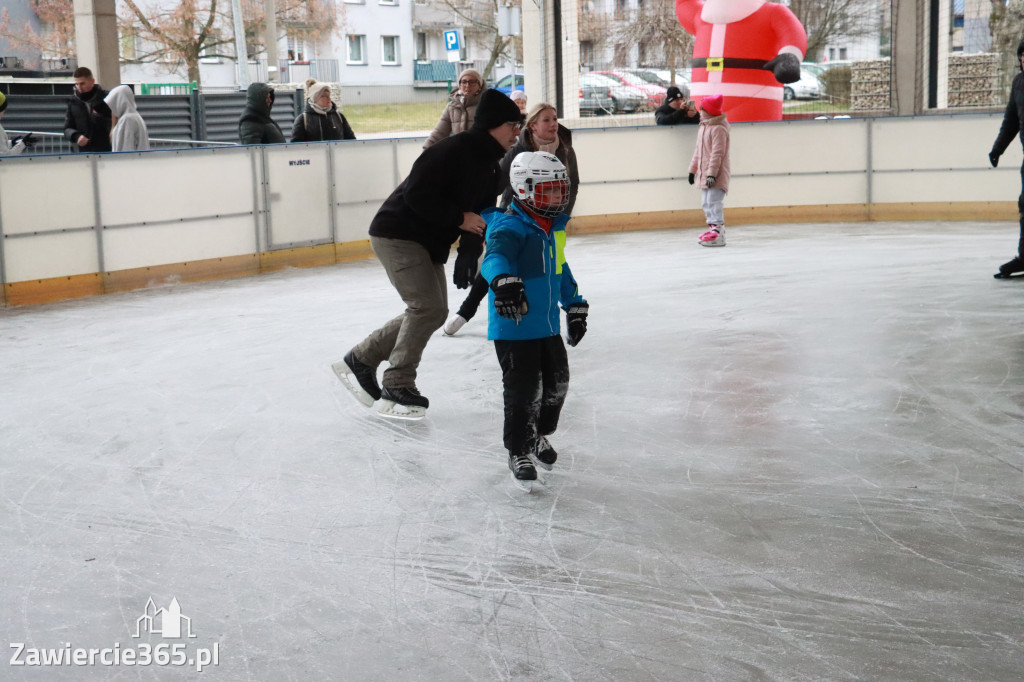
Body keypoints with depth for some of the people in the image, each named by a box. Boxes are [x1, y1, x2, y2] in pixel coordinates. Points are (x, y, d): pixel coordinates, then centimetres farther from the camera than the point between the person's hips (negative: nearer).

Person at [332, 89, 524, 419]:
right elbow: (417, 193, -27)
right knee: (428, 307, -16)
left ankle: (360, 359, 21)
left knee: (432, 311, 11)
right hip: (397, 234, -10)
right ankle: (396, 389, -7)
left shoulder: (491, 168, 9)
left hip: (429, 244, 10)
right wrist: (459, 218, -23)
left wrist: (469, 253, -4)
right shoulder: (454, 150, -21)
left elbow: (480, 214, 10)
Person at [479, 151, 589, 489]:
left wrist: (575, 307, 26)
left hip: (548, 325, 8)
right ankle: (519, 452, 13)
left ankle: (539, 435, 40)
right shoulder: (510, 228, -18)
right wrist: (503, 281, -58)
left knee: (556, 383, 17)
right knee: (524, 391, -5)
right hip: (514, 327, -8)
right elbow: (494, 257, -38)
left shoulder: (554, 228, 11)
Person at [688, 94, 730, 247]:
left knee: (713, 202, -15)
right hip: (704, 174, 10)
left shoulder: (718, 128, -14)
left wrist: (712, 174, -24)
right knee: (706, 203, 13)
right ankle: (712, 227, 21)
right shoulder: (702, 128, 15)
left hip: (717, 174, -10)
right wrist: (693, 169, 21)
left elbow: (717, 153, -20)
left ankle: (718, 233, -16)